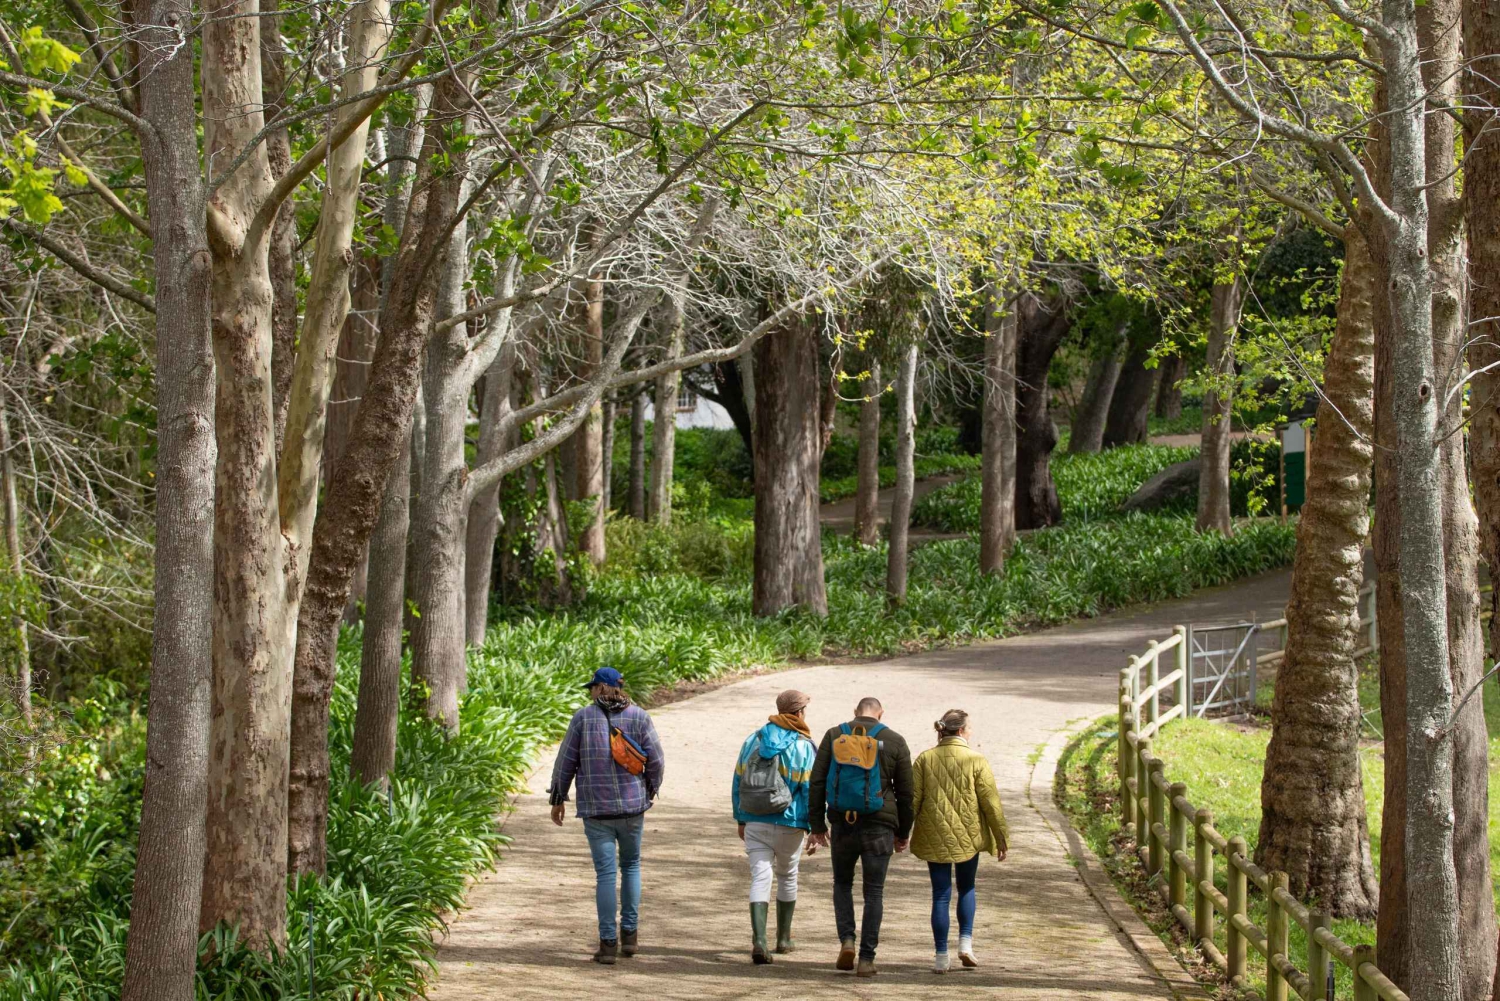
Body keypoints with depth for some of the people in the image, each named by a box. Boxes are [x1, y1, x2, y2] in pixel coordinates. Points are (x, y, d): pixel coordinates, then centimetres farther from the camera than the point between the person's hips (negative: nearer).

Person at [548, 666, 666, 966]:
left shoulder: (583, 717, -3)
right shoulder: (639, 717, -1)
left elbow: (565, 762, -1)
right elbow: (656, 761, -2)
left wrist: (558, 799, 11)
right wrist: (650, 791, 16)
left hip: (596, 808, -1)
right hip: (633, 805, 1)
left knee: (605, 873, 0)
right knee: (631, 866, 20)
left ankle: (608, 943, -2)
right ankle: (629, 933, 17)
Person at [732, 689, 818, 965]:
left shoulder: (753, 741, 6)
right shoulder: (805, 747, -8)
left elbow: (738, 783, 10)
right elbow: (810, 790, -10)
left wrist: (741, 819, 18)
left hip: (755, 824, 2)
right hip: (789, 825, -2)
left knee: (760, 879, -2)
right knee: (787, 877, 18)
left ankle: (759, 941, -19)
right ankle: (783, 938, 29)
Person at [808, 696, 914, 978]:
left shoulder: (834, 736, 4)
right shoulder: (894, 741, 1)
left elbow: (817, 783, 1)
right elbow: (905, 792, 4)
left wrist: (817, 825, 5)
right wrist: (903, 833, 13)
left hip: (842, 824, 1)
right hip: (879, 827, -1)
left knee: (842, 883, 21)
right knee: (874, 892, 5)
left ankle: (847, 941, 3)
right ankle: (866, 959, 2)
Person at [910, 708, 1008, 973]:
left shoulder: (925, 759, -1)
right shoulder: (976, 760, -6)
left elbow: (912, 800, -2)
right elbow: (990, 801, -5)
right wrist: (1001, 838, 2)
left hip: (934, 838, 1)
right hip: (968, 837, -1)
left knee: (940, 894, 5)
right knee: (967, 888, 20)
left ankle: (941, 956, 3)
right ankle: (965, 942, 6)